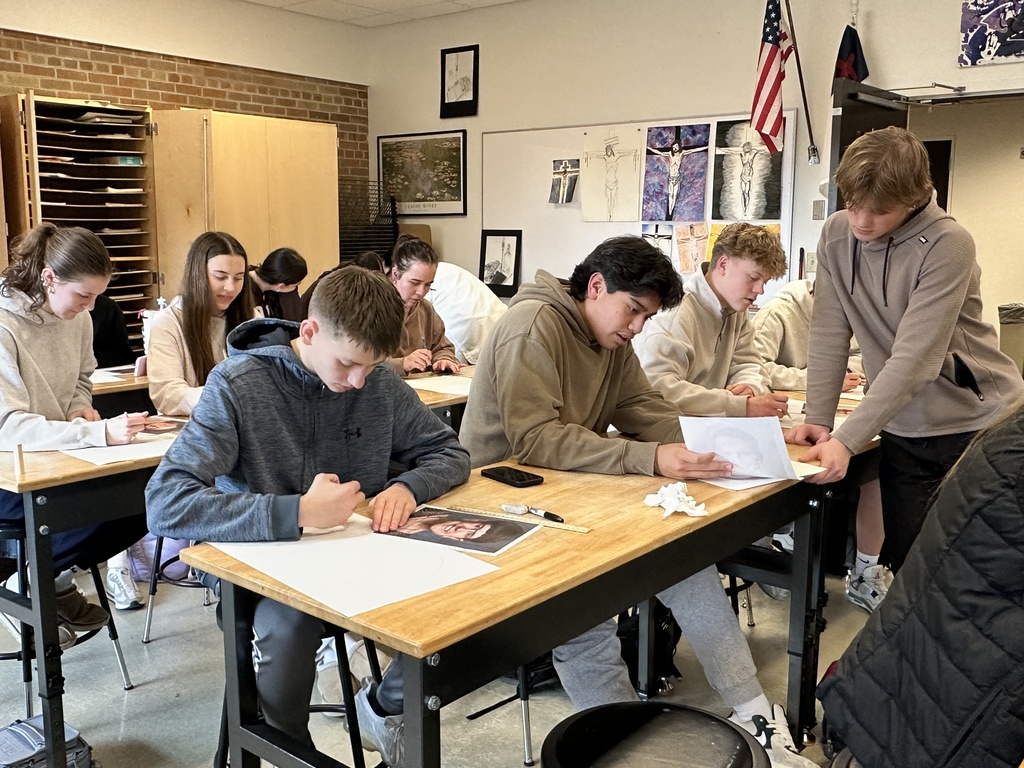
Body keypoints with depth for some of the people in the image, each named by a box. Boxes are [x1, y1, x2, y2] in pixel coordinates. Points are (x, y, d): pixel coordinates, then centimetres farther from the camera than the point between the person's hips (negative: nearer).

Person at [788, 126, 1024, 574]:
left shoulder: (947, 245, -19)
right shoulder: (836, 235, -3)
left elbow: (915, 359, -25)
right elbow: (828, 336, -2)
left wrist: (847, 439, -31)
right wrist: (817, 418, -11)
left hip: (981, 425, -4)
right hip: (904, 433, 4)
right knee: (904, 565, 6)